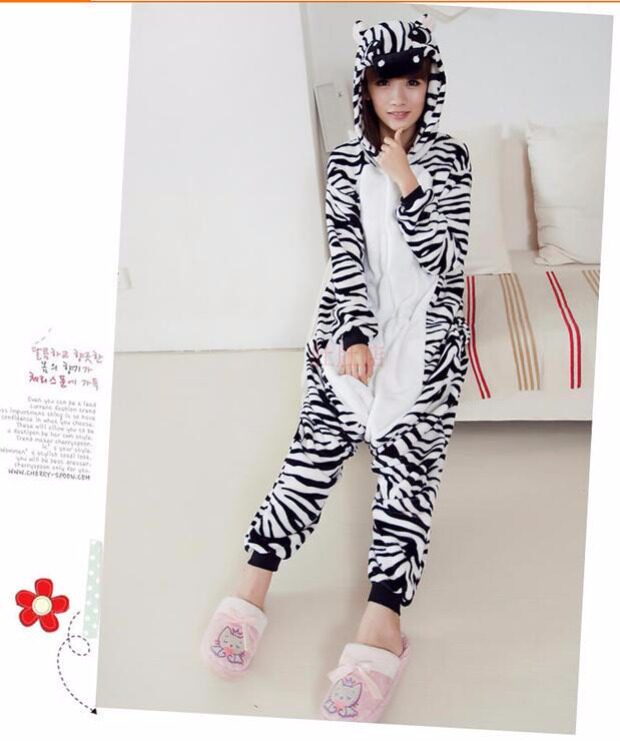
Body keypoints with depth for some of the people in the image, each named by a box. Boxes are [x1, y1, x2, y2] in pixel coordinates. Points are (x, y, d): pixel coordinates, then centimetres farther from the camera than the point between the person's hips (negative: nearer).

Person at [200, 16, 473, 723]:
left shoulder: (449, 159, 4)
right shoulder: (347, 159, 7)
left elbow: (445, 260, -4)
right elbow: (345, 253, -1)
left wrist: (408, 187, -11)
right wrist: (356, 334, -12)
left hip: (427, 328, -1)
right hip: (355, 320, 1)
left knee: (406, 457, -17)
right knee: (318, 443, -13)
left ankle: (382, 617, -29)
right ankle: (252, 585, -15)